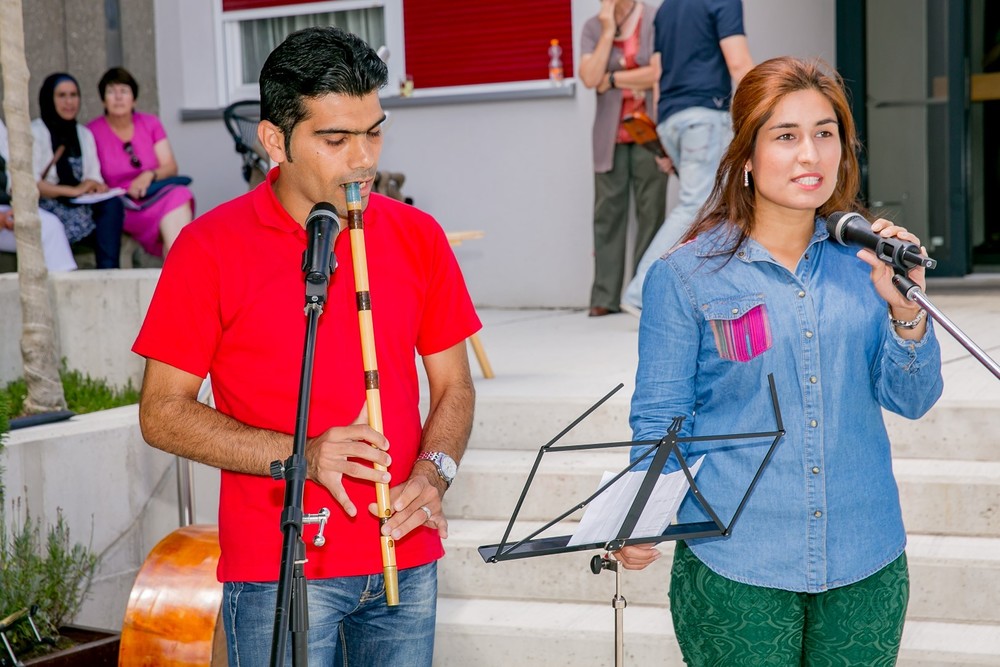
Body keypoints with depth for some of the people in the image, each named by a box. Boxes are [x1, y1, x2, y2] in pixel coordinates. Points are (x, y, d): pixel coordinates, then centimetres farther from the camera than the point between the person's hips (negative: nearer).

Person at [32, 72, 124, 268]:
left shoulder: (84, 134, 19)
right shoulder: (35, 133, -2)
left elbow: (94, 177, 14)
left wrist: (96, 185, -11)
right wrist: (74, 190, -19)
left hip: (79, 208, 5)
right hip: (46, 210, -5)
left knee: (112, 204, -26)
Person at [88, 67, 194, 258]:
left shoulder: (150, 124, 15)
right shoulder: (92, 132, 3)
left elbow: (171, 167, 8)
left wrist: (150, 175, -14)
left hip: (155, 196, 4)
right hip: (120, 208, -4)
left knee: (179, 194, -32)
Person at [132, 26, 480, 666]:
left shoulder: (418, 237, 5)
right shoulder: (211, 248, -7)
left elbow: (453, 385, 11)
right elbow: (162, 414, -5)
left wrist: (433, 473, -8)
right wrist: (298, 455, -16)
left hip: (405, 560, 4)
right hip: (278, 572, -3)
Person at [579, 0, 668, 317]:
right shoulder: (593, 27, 8)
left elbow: (658, 73, -12)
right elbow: (590, 78, -5)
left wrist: (612, 79, -5)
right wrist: (608, 30, -6)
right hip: (610, 137, 3)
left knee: (651, 213, -2)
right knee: (607, 214, 0)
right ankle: (605, 296, 1)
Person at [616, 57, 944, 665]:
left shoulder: (867, 259, 3)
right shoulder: (685, 277, -5)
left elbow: (911, 400, 5)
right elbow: (659, 421, -2)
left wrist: (905, 308, -12)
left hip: (867, 567, 3)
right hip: (736, 572, -3)